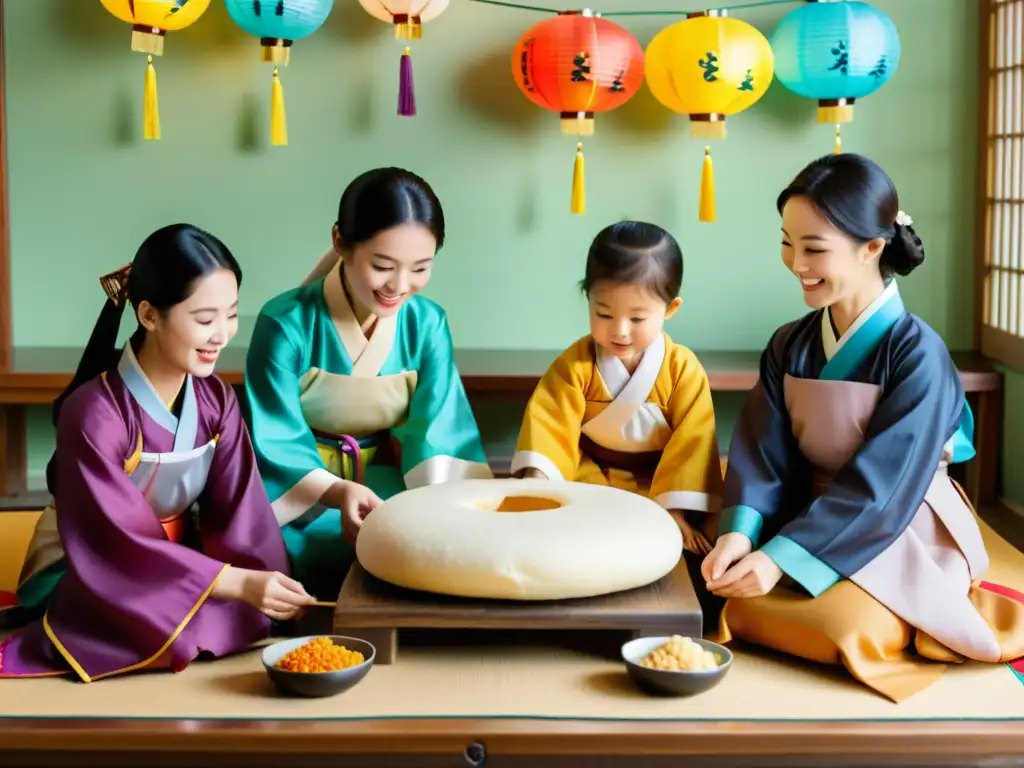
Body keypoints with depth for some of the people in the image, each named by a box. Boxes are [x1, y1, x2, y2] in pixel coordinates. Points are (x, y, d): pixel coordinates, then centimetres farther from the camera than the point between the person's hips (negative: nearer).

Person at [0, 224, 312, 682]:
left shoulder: (215, 399, -5)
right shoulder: (94, 413, -25)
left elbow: (237, 509, -10)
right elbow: (118, 544, -27)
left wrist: (262, 582, -30)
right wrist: (239, 583, -36)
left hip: (176, 558, 6)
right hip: (86, 573, -6)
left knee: (258, 607, -16)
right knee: (173, 624, -32)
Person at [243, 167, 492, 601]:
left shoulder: (427, 323, -5)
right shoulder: (286, 324, -18)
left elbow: (440, 428, -9)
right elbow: (274, 443, -16)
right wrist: (337, 492, -36)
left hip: (382, 483, 3)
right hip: (299, 490, -3)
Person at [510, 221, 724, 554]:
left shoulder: (683, 368, -9)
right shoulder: (576, 363, -7)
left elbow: (690, 442, -13)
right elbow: (549, 422, -16)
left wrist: (677, 512, -24)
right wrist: (537, 477, -37)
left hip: (658, 485, 0)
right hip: (589, 479, 0)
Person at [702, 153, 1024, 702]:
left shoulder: (917, 354, -19)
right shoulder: (790, 346, 0)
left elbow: (880, 487, -23)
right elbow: (763, 455, -8)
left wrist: (781, 558, -30)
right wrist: (739, 532, -28)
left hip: (903, 540, -6)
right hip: (820, 525, 6)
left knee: (842, 624, -30)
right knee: (739, 602, -16)